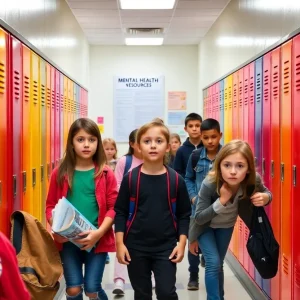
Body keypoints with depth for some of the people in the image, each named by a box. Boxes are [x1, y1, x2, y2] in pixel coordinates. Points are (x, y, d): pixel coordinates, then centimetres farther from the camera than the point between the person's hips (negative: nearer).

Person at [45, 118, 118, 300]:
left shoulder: (106, 173, -1)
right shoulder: (60, 173, 2)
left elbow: (113, 207, -5)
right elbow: (51, 205, 5)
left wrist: (99, 232, -18)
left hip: (97, 240, -1)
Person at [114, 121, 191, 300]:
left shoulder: (176, 180, -5)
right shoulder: (130, 178, -6)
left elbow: (184, 215, 1)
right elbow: (120, 212, -1)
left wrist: (182, 243, -5)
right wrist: (120, 243, -5)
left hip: (166, 248, 0)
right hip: (136, 247, 1)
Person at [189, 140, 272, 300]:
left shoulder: (253, 180, -31)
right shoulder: (209, 184, -39)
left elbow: (267, 192, -8)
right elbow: (199, 218, -30)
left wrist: (265, 197, -33)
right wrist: (222, 201, -44)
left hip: (226, 225, 3)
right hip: (205, 226, -3)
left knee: (218, 264, 19)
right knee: (213, 264, -14)